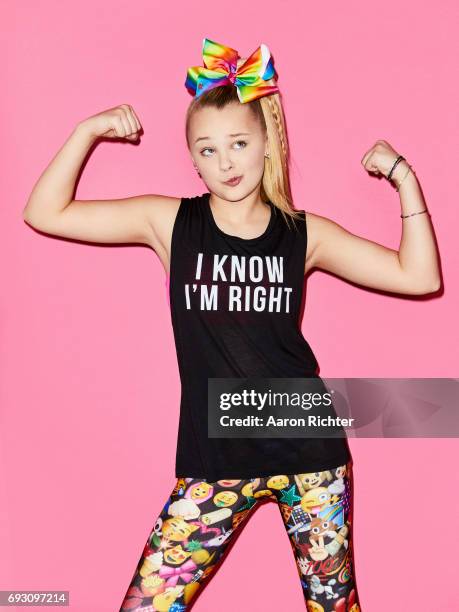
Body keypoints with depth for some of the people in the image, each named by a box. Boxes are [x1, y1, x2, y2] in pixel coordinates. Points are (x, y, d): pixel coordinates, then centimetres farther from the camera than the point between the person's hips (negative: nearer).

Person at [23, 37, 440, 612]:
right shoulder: (170, 222, -3)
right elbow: (45, 213, -4)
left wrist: (405, 181, -9)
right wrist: (88, 130, -11)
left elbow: (419, 277, -2)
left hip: (310, 452, 1)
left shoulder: (305, 233, -1)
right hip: (214, 461, 0)